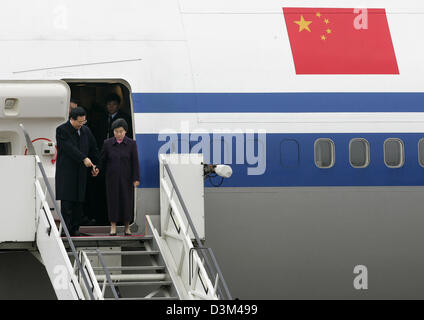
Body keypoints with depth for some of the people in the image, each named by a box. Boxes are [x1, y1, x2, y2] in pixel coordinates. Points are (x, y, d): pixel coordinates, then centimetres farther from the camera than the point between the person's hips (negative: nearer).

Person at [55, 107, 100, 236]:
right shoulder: (61, 130, -7)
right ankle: (66, 229, -11)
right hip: (66, 171, -5)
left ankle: (75, 228, 7)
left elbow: (93, 148, 20)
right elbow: (69, 148, -18)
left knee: (79, 201, 3)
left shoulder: (86, 131, 12)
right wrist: (84, 159, -25)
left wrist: (95, 165, 13)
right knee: (66, 201, -10)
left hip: (80, 172, 5)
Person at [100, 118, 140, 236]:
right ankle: (113, 226, 4)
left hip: (126, 178, 0)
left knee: (127, 200, 3)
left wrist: (136, 179, -7)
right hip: (112, 178, 0)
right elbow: (103, 160, 8)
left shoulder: (131, 144, -4)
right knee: (113, 200, 0)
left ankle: (127, 227, 11)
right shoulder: (107, 143, -1)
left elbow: (135, 162, -4)